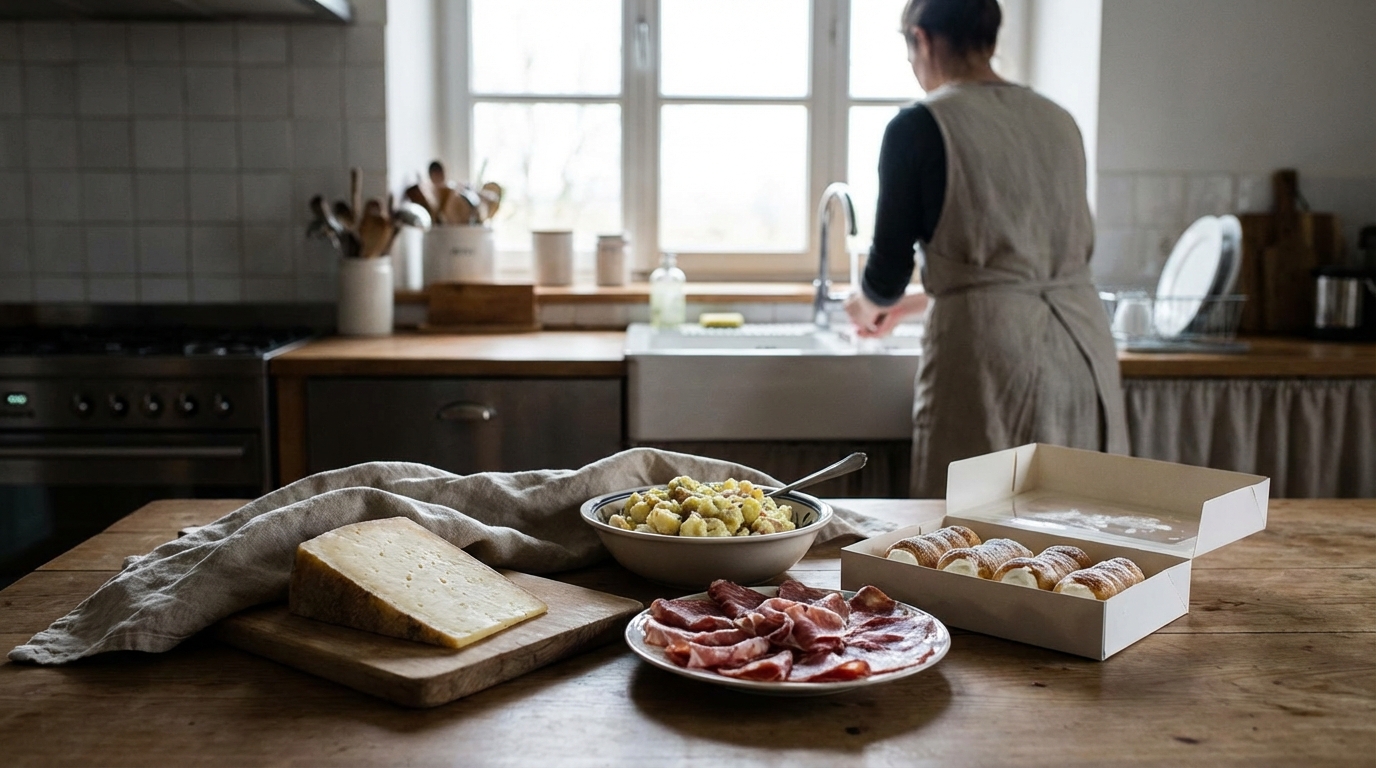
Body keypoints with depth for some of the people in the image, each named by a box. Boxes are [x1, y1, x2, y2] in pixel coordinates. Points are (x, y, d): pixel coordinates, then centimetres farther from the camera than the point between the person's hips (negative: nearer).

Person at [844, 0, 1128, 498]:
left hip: (991, 347, -6)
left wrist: (868, 304, 21)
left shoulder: (919, 127, -5)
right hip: (1083, 345, 6)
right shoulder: (1058, 121, 14)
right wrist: (916, 303, 34)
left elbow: (890, 268, -3)